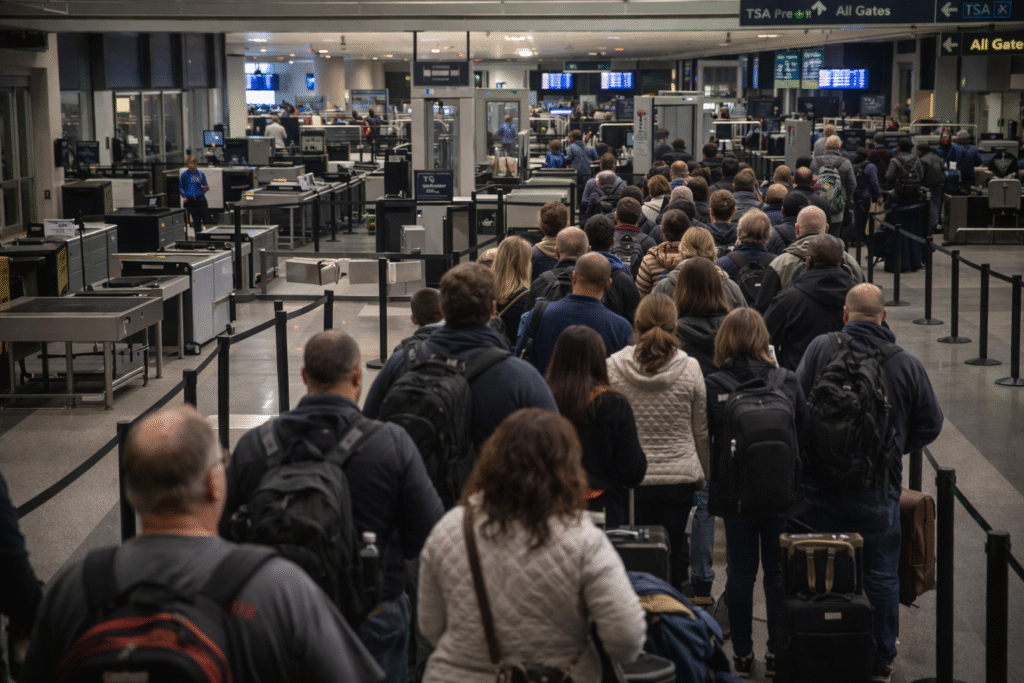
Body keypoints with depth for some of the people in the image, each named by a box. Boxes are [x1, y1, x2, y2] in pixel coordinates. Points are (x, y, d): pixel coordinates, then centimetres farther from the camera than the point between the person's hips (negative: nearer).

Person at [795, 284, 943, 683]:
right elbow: (931, 425, 2)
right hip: (878, 495, 0)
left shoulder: (820, 348, -10)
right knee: (881, 578, 13)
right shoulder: (906, 365, -7)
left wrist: (809, 449, 8)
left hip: (820, 489, 0)